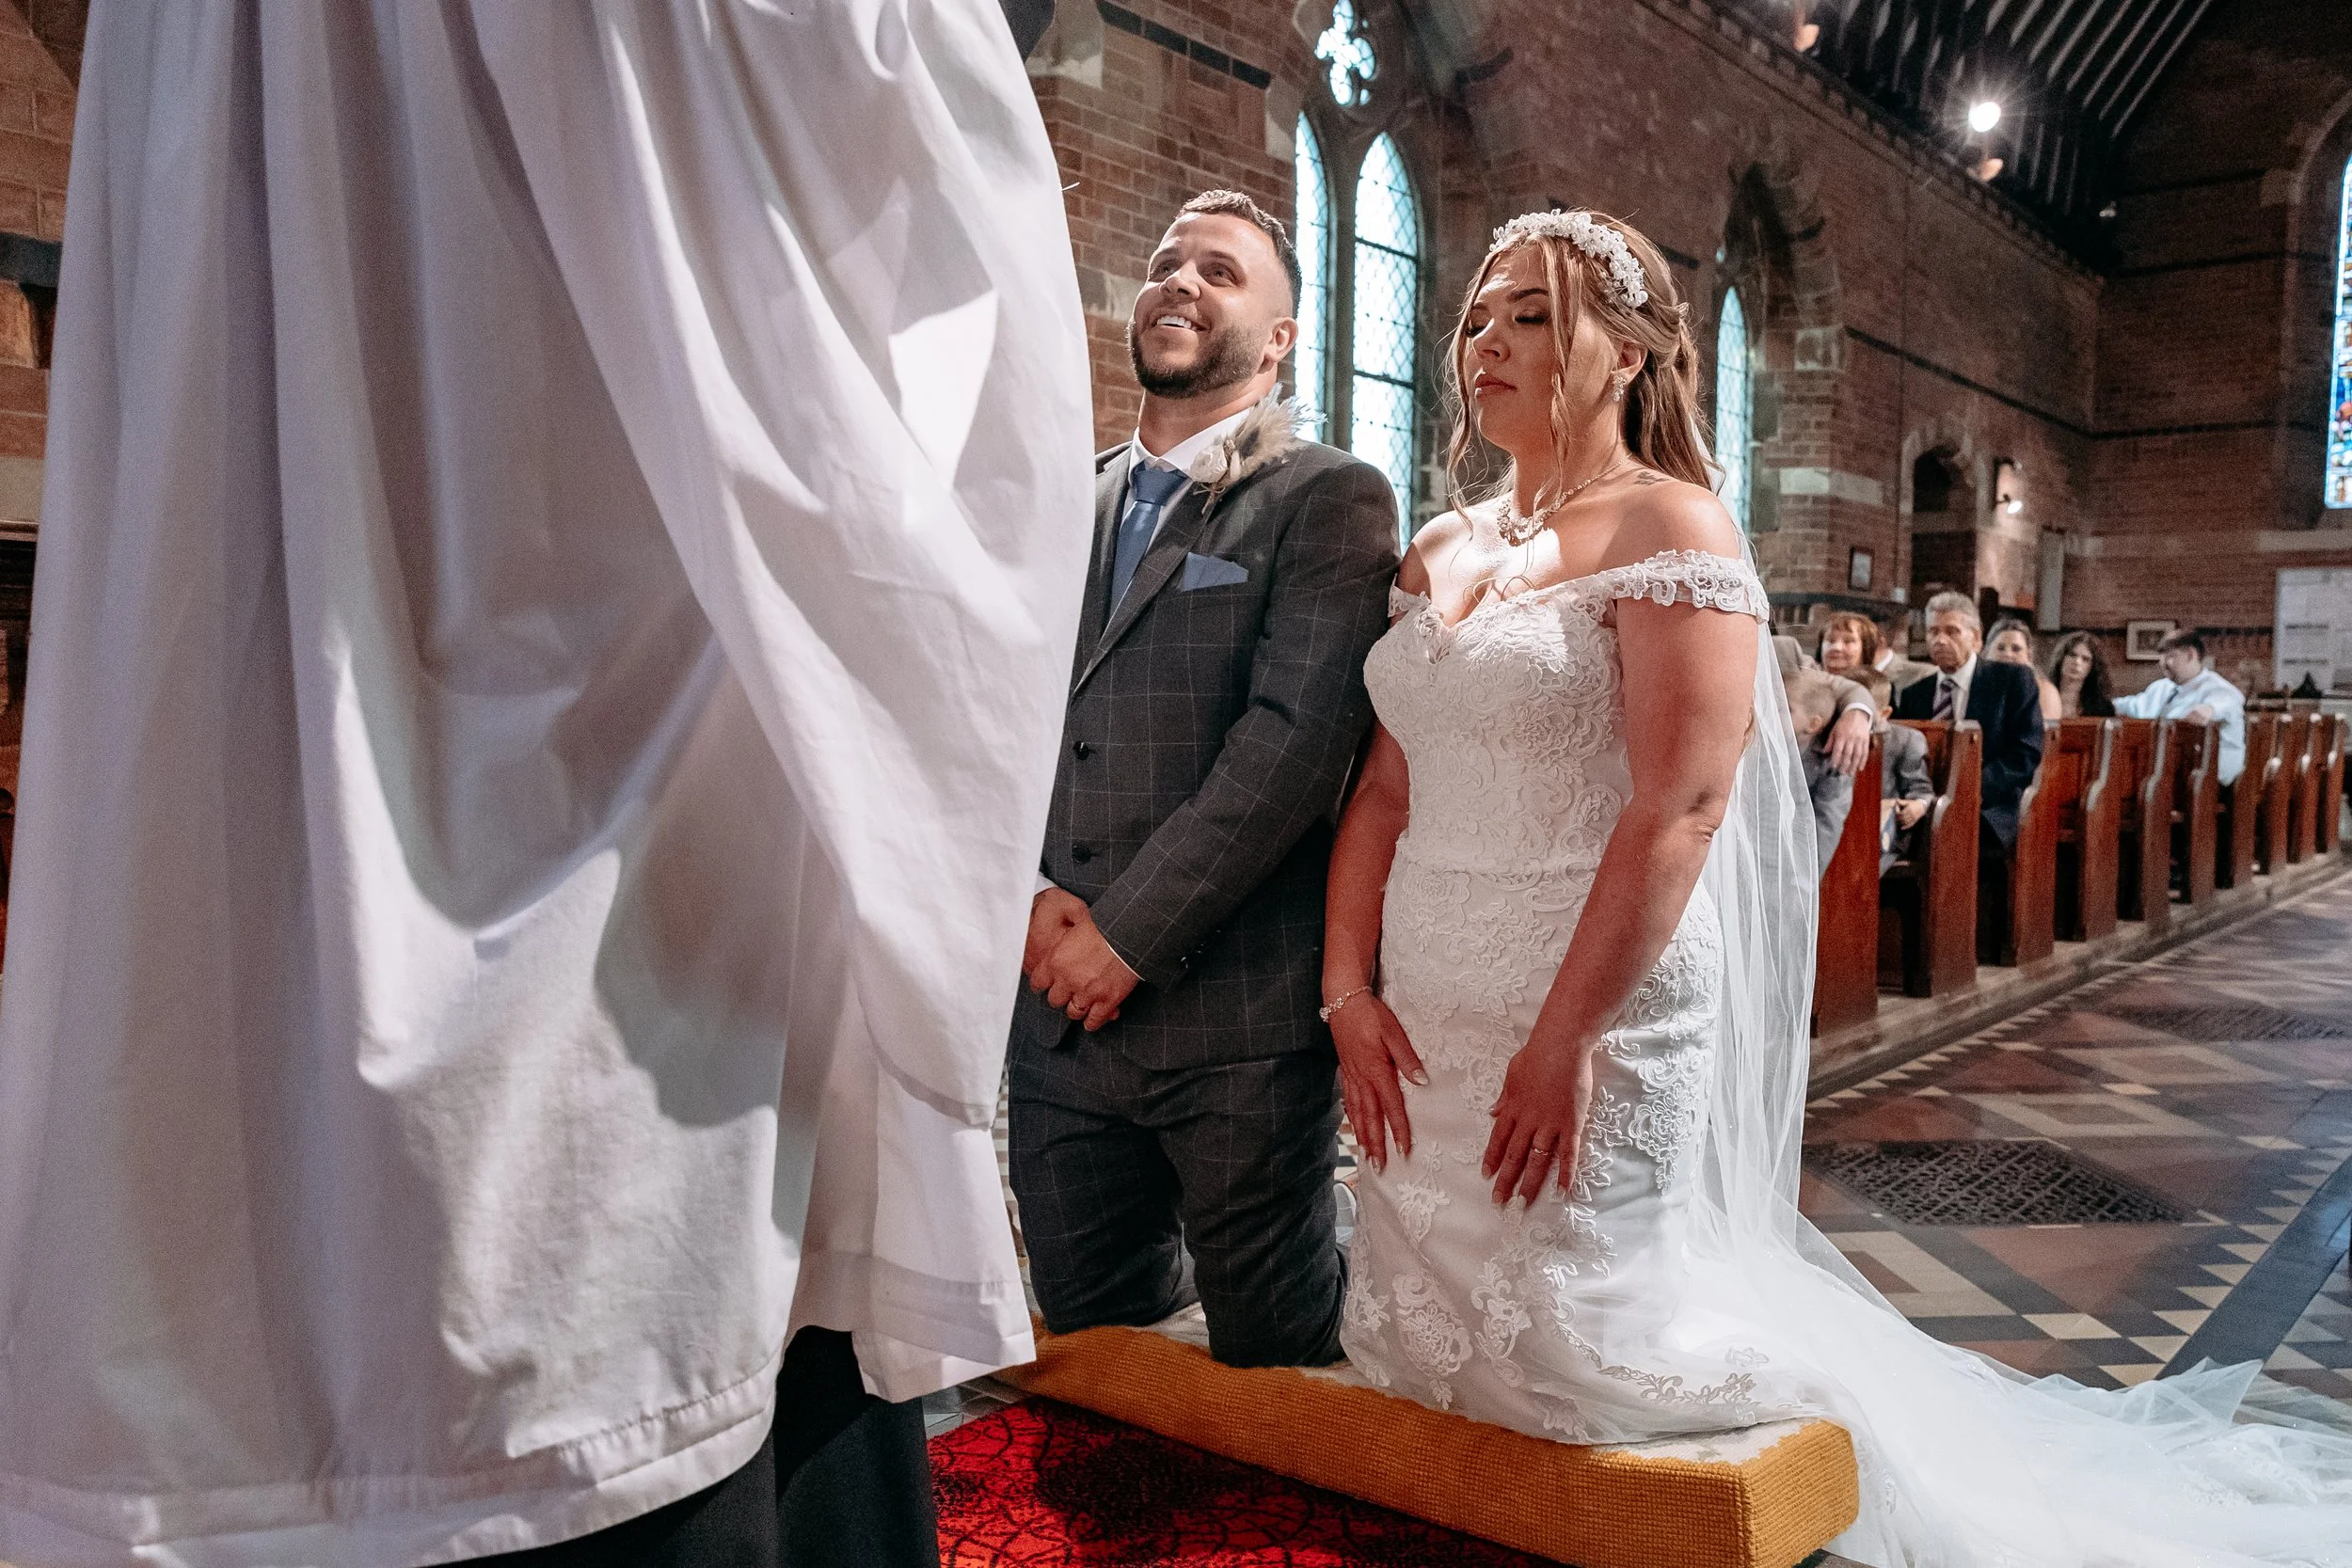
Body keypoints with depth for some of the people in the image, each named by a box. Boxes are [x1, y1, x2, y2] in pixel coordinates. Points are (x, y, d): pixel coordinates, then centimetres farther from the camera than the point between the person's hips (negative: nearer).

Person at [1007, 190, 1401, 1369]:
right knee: (1087, 1359, 17)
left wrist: (1128, 932, -16)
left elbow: (1299, 732, -15)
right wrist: (1030, 897, -7)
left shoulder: (1330, 501, -2)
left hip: (1238, 1016, -5)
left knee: (1271, 1364, 9)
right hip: (1057, 1010, 5)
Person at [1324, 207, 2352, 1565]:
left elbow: (1679, 807, -19)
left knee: (1576, 1360, -2)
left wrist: (1562, 1040, -21)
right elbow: (1387, 789, 9)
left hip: (1601, 1008, -7)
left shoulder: (1669, 530, -9)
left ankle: (1823, 1372, 25)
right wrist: (1350, 990, -1)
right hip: (1426, 1024, 8)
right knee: (1422, 1341, 15)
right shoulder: (1440, 553, 13)